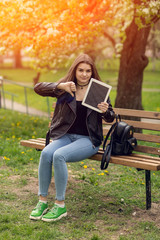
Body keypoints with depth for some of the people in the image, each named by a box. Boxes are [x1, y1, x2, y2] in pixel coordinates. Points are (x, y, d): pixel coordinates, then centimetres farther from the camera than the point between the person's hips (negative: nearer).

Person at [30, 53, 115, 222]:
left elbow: (111, 118, 5)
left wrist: (106, 111, -19)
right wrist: (59, 86, -23)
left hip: (88, 139, -3)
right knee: (46, 153, -27)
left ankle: (60, 205, -19)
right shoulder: (65, 89, 4)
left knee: (59, 155, -30)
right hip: (65, 136, 3)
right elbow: (38, 88, -7)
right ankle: (42, 201, -16)